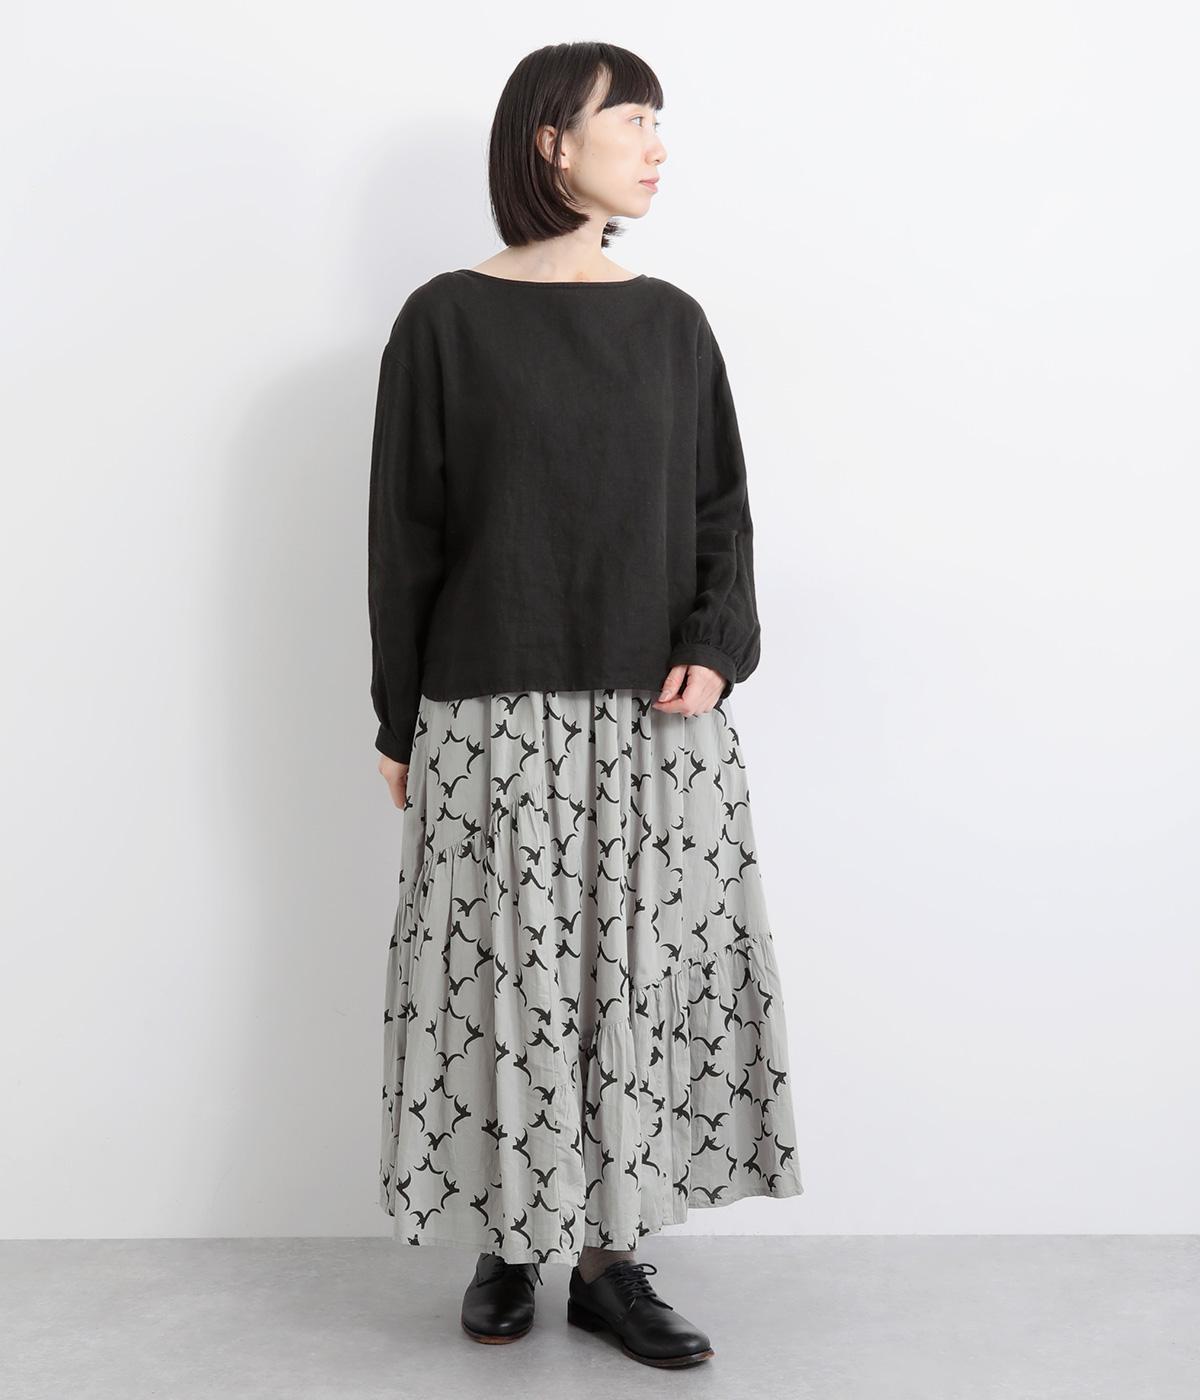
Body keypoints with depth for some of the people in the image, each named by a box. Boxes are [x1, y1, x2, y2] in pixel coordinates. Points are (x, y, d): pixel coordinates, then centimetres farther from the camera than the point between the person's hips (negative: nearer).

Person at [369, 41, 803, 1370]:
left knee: (647, 967, 3)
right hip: (497, 712, -3)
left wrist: (716, 648, -8)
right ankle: (507, 1241, 21)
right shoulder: (446, 320, 0)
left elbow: (721, 504, 10)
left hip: (656, 715, 3)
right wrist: (397, 722, 0)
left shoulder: (670, 321, 8)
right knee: (506, 971, 2)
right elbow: (404, 528, 1)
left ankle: (609, 1258, 15)